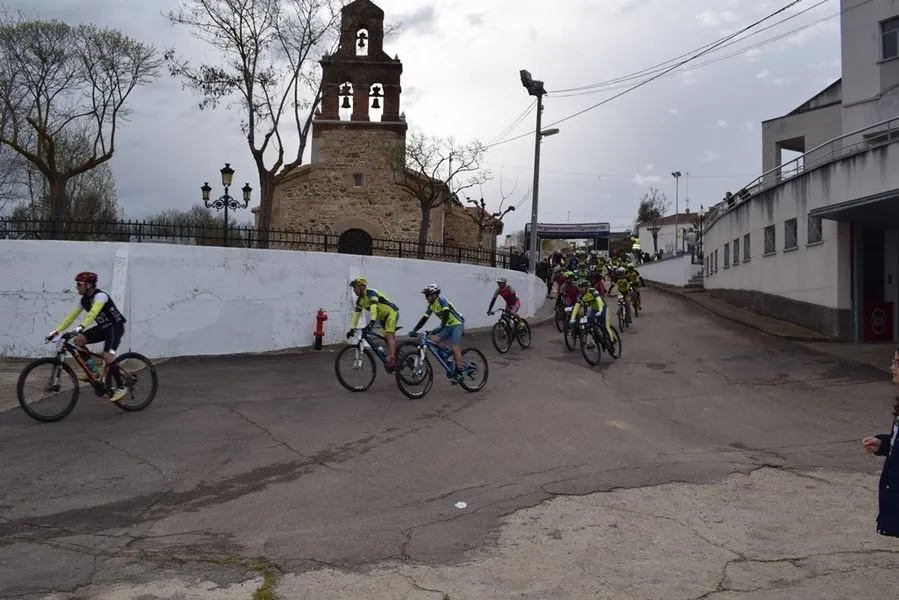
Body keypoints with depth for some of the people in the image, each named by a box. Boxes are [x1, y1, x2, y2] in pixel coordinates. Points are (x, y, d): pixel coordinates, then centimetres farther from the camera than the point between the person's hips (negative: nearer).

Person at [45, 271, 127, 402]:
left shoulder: (100, 296, -21)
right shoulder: (84, 299, 5)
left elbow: (93, 312, -37)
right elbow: (71, 316, 5)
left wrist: (81, 327, -50)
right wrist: (56, 331, -2)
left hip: (115, 327, -8)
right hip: (103, 327, 8)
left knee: (107, 357, -23)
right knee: (77, 341, -8)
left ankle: (120, 388, -12)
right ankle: (93, 371, 2)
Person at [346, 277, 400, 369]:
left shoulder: (371, 293, -22)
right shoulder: (360, 300, 5)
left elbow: (373, 307, -37)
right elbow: (356, 315, 5)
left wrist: (372, 321, -50)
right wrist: (352, 329, -4)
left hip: (391, 312, -9)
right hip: (383, 317, 9)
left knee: (389, 336, -22)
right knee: (387, 338, 6)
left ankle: (392, 360, -33)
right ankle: (395, 362, 8)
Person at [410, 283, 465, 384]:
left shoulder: (442, 300, -20)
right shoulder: (431, 306, 3)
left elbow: (446, 314, -34)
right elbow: (424, 319, 4)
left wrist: (441, 327, -46)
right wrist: (414, 330, -4)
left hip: (457, 325, -8)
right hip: (447, 326, 8)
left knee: (454, 348, -18)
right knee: (433, 340, -7)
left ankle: (459, 373, -10)